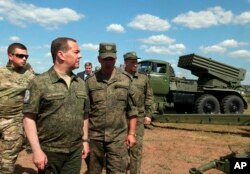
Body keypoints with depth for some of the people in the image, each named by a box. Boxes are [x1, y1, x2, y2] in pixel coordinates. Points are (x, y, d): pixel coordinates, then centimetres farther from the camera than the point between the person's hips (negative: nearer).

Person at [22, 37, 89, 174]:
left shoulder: (80, 83, 7)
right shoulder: (39, 83, -9)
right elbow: (29, 117, -11)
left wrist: (85, 140, 11)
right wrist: (36, 150, -14)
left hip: (75, 151, 5)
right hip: (49, 152, -4)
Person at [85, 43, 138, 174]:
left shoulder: (126, 80, 1)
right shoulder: (90, 81, 0)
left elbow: (132, 109, 3)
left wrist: (131, 133, 1)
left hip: (118, 136, 0)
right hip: (94, 136, 1)